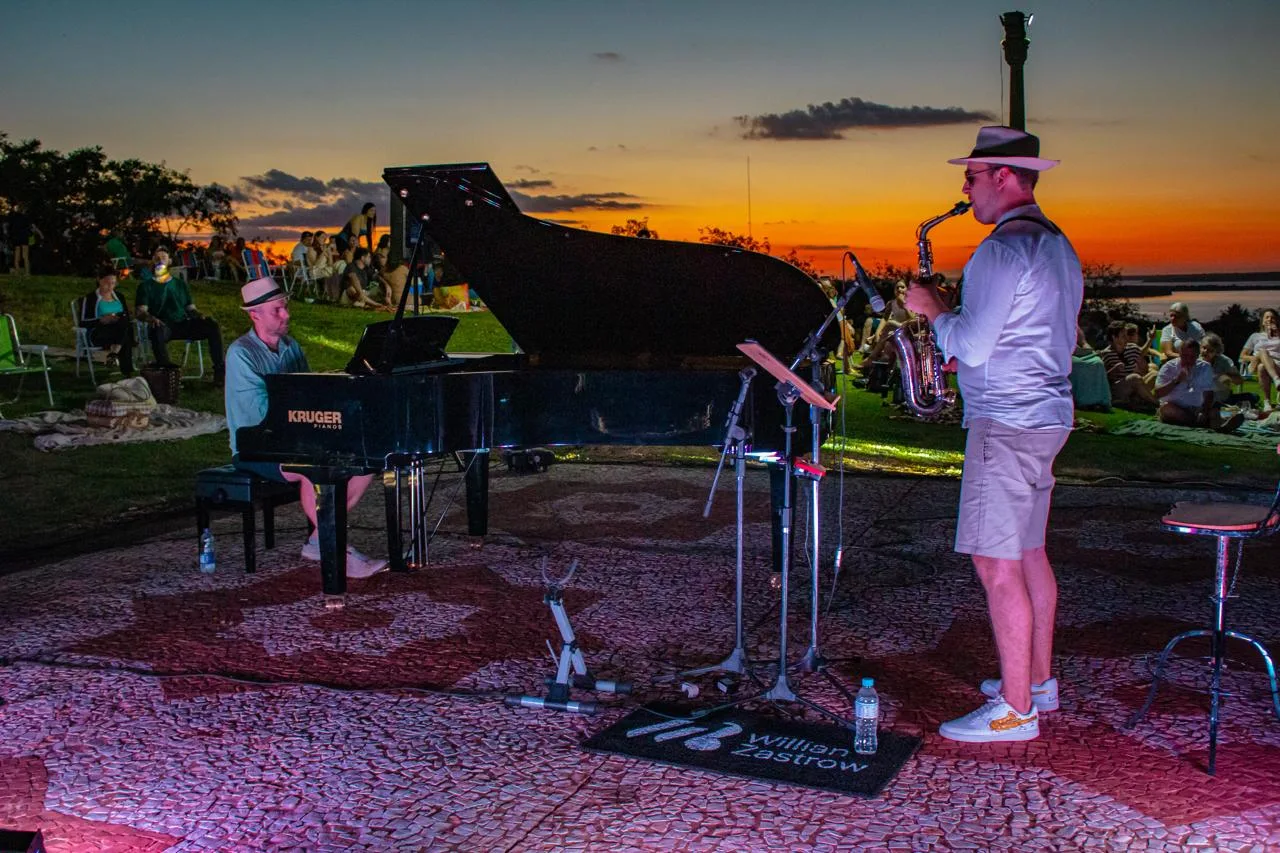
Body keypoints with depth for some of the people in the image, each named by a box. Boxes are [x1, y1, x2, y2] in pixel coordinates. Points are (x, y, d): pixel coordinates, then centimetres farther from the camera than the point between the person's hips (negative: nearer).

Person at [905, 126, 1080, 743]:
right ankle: (1039, 680, 26)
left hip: (1005, 422, -10)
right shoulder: (1059, 247, 16)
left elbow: (971, 345, -19)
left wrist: (933, 309, -2)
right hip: (1048, 414, 10)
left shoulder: (1003, 249, -16)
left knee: (996, 563, -7)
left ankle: (1015, 710, -3)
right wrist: (963, 347, 19)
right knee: (1028, 552, 17)